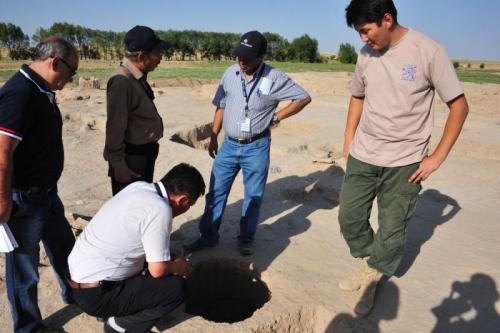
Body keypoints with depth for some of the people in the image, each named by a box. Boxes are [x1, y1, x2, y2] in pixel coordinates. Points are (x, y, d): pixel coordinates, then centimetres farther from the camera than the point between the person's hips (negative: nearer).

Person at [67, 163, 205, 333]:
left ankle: (115, 313, 17)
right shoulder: (160, 210, -25)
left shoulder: (140, 187, 0)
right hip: (94, 294, -9)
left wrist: (172, 263, 14)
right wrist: (178, 266, 2)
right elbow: (158, 270, -18)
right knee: (177, 287, -8)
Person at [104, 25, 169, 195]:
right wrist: (118, 165, -20)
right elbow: (115, 128, -23)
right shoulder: (121, 82, -23)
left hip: (145, 155, 9)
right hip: (131, 158, -9)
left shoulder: (138, 78, 7)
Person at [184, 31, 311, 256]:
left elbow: (304, 98, -4)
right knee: (215, 192, 8)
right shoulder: (230, 73, 1)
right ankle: (208, 236, 23)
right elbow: (221, 107, 9)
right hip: (229, 144, 3)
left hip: (256, 147, -3)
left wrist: (276, 117, -8)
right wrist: (213, 137, 9)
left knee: (253, 196, 9)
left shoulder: (274, 78, -10)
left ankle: (246, 239, 27)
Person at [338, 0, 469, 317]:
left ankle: (373, 278, 30)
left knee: (392, 231, 5)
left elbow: (459, 105, -6)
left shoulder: (428, 51, -12)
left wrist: (437, 157, -9)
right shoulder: (366, 54, 2)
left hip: (405, 162, -4)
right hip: (362, 156, 5)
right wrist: (349, 139, 9)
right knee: (349, 218, 11)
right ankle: (370, 266, 36)